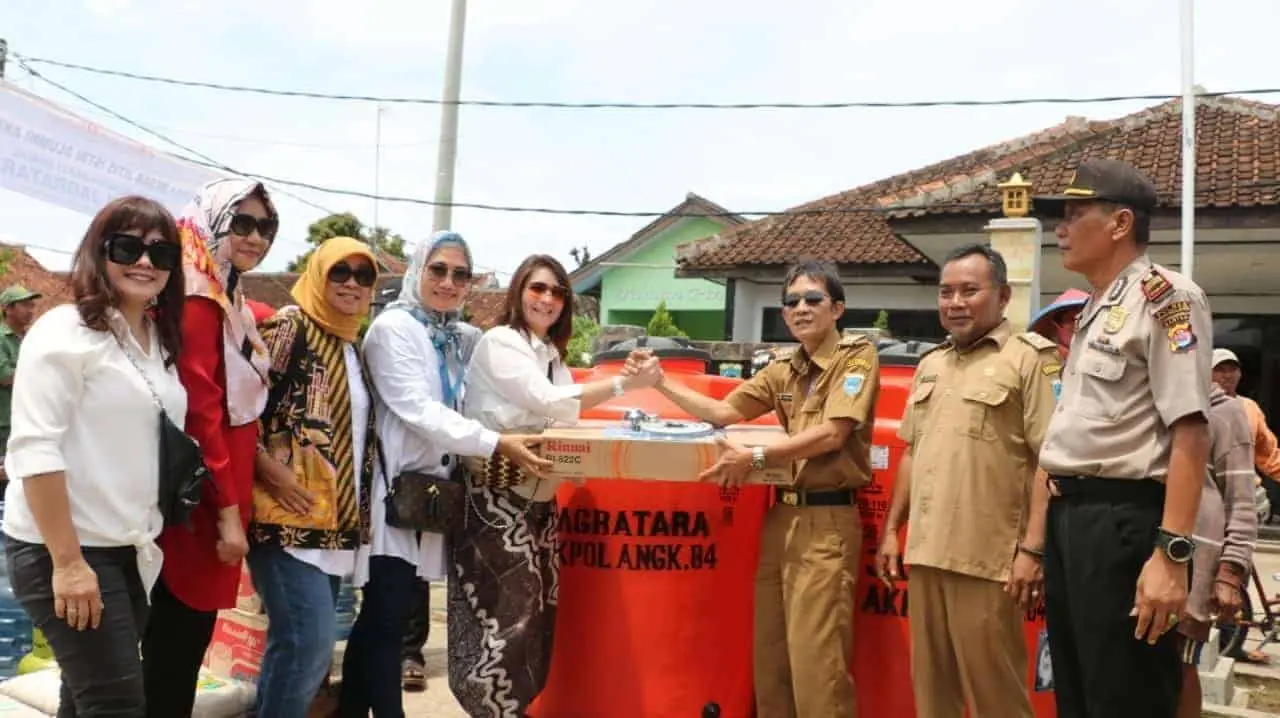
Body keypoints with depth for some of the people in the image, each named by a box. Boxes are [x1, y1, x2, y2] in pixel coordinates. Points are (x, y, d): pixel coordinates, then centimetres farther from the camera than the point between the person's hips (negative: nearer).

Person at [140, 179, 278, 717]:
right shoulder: (199, 303, -16)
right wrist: (227, 509, -20)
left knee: (191, 631, 17)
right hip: (201, 499, -9)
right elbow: (200, 414, -21)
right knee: (179, 633, 2)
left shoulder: (229, 301, 13)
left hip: (221, 492, 9)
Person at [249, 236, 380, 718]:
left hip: (338, 519, 8)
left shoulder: (353, 345, 17)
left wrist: (360, 498, 15)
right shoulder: (290, 326, -7)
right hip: (292, 515, -8)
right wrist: (270, 470, -19)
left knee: (304, 642, 12)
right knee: (309, 640, -14)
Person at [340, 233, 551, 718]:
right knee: (387, 615, -6)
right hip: (395, 488, -7)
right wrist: (497, 445, -26)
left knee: (396, 612, 13)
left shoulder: (461, 338, 15)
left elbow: (457, 410, 11)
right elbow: (419, 411, -20)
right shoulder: (393, 327, -9)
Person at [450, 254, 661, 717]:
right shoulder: (499, 342, -11)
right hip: (499, 500, -8)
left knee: (536, 612, 11)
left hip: (539, 499, 8)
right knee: (508, 613, -7)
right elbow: (548, 402, -23)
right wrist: (623, 384, -24)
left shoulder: (551, 353, 15)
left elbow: (563, 418, 11)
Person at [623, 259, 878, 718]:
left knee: (814, 659, -8)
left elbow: (832, 434, -14)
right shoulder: (783, 369, 16)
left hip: (827, 521, -7)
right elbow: (724, 413, 17)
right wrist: (659, 382, 9)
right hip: (781, 516, 7)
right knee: (769, 653, 11)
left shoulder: (858, 355, -4)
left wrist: (755, 457, -17)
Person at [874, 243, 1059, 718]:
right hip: (925, 552, 7)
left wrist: (1032, 549, -16)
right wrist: (892, 529, 16)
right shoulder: (930, 365, 16)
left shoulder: (1029, 359, -5)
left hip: (987, 558, -6)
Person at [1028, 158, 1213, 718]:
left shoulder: (1163, 296, -10)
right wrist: (1035, 543, 22)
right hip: (1068, 520, 9)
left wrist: (1172, 555, -24)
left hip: (1124, 521, -9)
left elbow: (1189, 432, -19)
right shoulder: (1092, 313, 18)